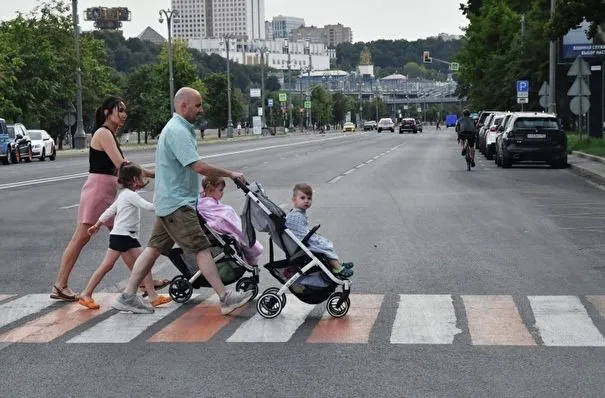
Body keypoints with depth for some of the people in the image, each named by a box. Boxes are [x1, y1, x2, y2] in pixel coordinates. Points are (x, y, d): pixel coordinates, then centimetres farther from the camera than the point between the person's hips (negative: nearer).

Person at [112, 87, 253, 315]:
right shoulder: (177, 131, -17)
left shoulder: (178, 128, 17)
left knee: (155, 247, 10)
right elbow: (199, 167, -25)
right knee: (202, 248, -10)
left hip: (169, 202, 11)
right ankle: (226, 298, -9)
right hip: (177, 204, -11)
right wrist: (230, 174, -16)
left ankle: (128, 296, 11)